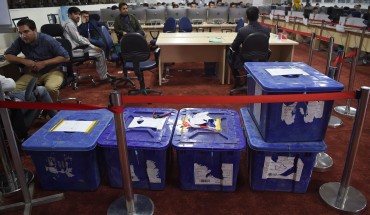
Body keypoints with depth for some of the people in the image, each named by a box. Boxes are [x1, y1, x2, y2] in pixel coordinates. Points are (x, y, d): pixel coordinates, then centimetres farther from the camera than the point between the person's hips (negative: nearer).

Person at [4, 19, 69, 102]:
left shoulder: (47, 40, -17)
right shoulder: (20, 41, -6)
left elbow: (66, 57, -17)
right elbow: (7, 55, 5)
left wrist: (44, 63, -22)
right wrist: (24, 61, -15)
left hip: (52, 71, -4)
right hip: (33, 73, 4)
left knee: (51, 87, -36)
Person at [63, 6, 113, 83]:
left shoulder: (73, 24, 16)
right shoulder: (70, 24, -15)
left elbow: (79, 37, 21)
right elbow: (78, 39, -20)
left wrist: (90, 43, 7)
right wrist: (93, 46, -16)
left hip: (78, 47, 10)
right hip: (75, 50, -10)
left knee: (100, 51, 7)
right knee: (100, 53, -13)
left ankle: (105, 73, 12)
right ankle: (103, 77, -6)